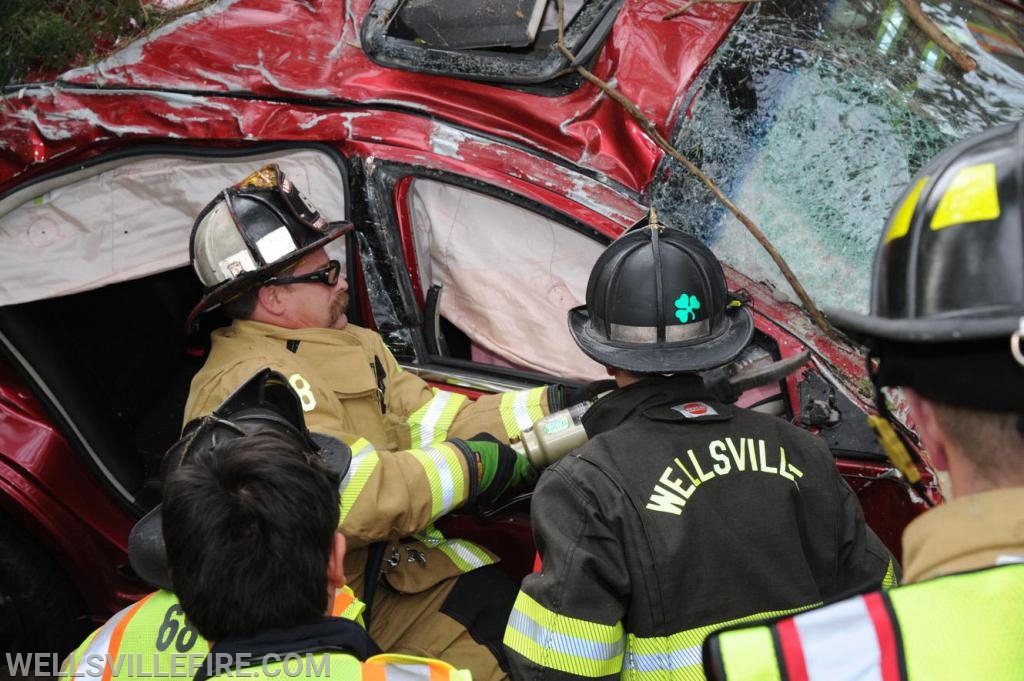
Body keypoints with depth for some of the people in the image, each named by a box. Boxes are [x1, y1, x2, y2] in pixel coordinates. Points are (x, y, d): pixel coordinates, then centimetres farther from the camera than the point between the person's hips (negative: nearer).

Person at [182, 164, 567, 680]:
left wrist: (559, 406, -2)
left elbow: (429, 419, 7)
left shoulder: (349, 344, 13)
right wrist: (468, 467, -16)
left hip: (391, 564, 8)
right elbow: (350, 495, -27)